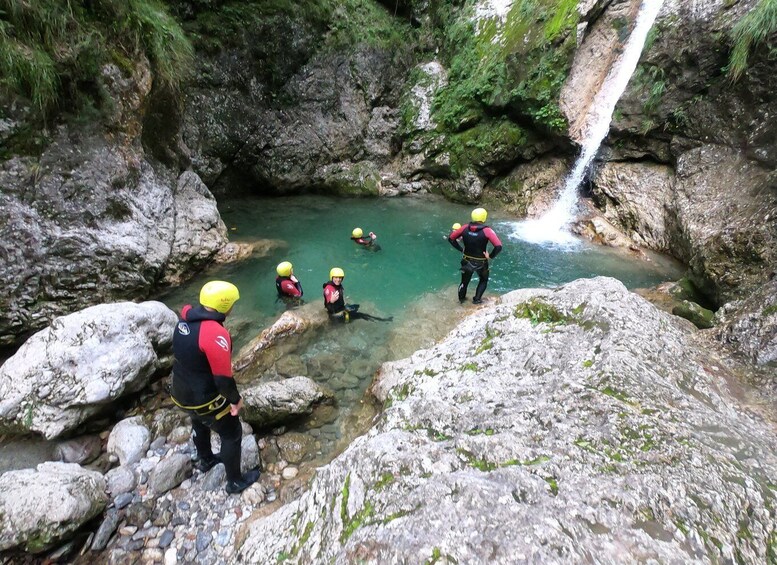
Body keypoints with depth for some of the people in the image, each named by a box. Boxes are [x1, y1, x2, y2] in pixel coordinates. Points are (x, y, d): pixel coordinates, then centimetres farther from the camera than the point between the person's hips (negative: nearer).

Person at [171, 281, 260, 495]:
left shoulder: (185, 320, -6)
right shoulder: (215, 333, -33)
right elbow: (223, 377, -27)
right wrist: (235, 399, -11)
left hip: (182, 392, 8)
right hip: (205, 398, -8)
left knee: (199, 424, 34)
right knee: (232, 434, 13)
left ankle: (205, 460, 59)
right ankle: (235, 481, 30)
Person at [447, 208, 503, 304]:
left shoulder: (465, 228, -12)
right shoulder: (487, 231, -24)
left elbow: (451, 238, -3)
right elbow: (498, 246, -32)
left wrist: (461, 249, 3)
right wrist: (490, 256, -16)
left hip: (467, 261, 3)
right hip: (481, 263, -3)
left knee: (465, 281, 27)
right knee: (483, 280, 28)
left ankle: (461, 298, 46)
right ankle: (477, 299, 31)